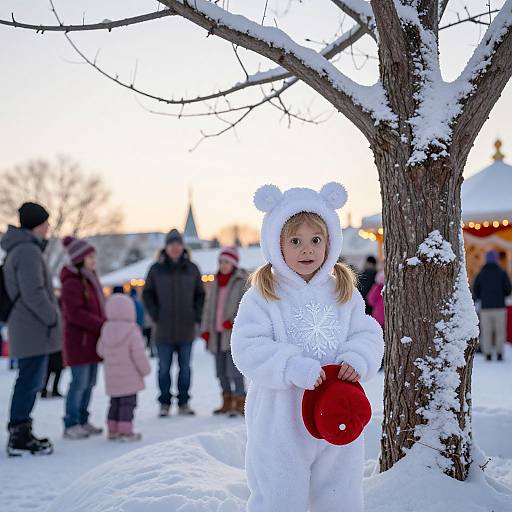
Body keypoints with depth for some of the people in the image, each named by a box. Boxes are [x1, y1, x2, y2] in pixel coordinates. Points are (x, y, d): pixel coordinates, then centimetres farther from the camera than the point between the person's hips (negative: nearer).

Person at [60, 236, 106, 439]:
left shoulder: (90, 279, 16)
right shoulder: (72, 283, -13)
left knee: (89, 383, 11)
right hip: (79, 340, -9)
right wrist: (102, 325, -21)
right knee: (79, 382, -7)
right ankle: (71, 425, 1)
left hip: (92, 340, 9)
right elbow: (75, 313, -21)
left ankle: (83, 421, 20)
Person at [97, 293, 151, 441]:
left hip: (112, 379, 6)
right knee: (128, 403, -1)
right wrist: (145, 370, -2)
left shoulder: (106, 331, 2)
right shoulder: (132, 332, -16)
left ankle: (112, 430, 19)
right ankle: (125, 431, -4)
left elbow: (100, 351, 11)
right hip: (129, 377, -6)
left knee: (115, 403, 16)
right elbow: (139, 356, -16)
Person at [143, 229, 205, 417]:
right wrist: (156, 317, -3)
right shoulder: (156, 269, 1)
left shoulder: (192, 269, 5)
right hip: (164, 330, -1)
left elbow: (200, 295, 10)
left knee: (185, 367, 7)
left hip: (186, 329, 1)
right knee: (164, 368, 4)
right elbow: (147, 294, 6)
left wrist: (197, 320, 3)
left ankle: (183, 403, 16)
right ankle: (165, 403, 13)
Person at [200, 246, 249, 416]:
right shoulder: (216, 283, 16)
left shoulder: (243, 282, -5)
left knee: (234, 371, -13)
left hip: (234, 335, -7)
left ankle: (240, 404, -8)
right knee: (221, 372, 10)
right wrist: (206, 329, 11)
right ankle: (227, 403, 20)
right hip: (217, 334, 7)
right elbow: (208, 307, 18)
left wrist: (233, 322, -19)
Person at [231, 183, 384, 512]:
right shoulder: (263, 296, -7)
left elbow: (368, 335, 4)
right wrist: (294, 368, -26)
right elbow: (248, 349, -15)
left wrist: (358, 360, -18)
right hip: (280, 428, -4)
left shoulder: (344, 292, 6)